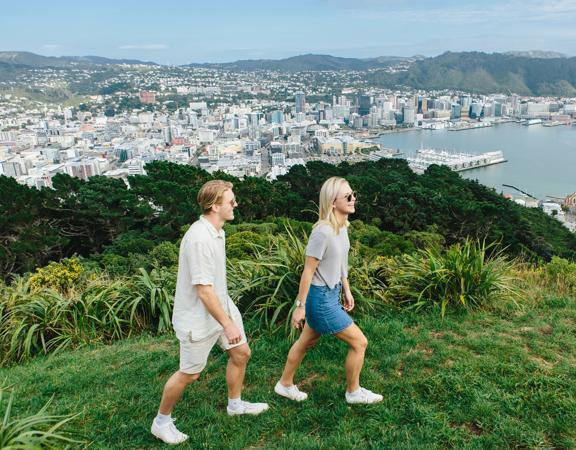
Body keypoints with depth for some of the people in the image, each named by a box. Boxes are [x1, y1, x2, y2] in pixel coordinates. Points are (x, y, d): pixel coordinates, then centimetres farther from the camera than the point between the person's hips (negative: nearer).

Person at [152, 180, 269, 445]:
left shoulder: (216, 231, 1)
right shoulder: (200, 239, -29)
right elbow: (203, 290, -28)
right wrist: (227, 324, -23)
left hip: (221, 305, 9)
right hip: (198, 317, -9)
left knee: (241, 353, 17)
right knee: (190, 374, 7)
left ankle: (235, 405, 40)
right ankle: (161, 421, 31)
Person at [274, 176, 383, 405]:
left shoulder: (342, 227, 1)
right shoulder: (322, 232, -26)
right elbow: (308, 271, -20)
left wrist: (347, 290, 18)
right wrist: (300, 306, -15)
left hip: (331, 294, 9)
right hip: (321, 297, -9)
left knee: (306, 342, 22)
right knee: (359, 342, 3)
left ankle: (285, 384, 41)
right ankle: (353, 392, 26)